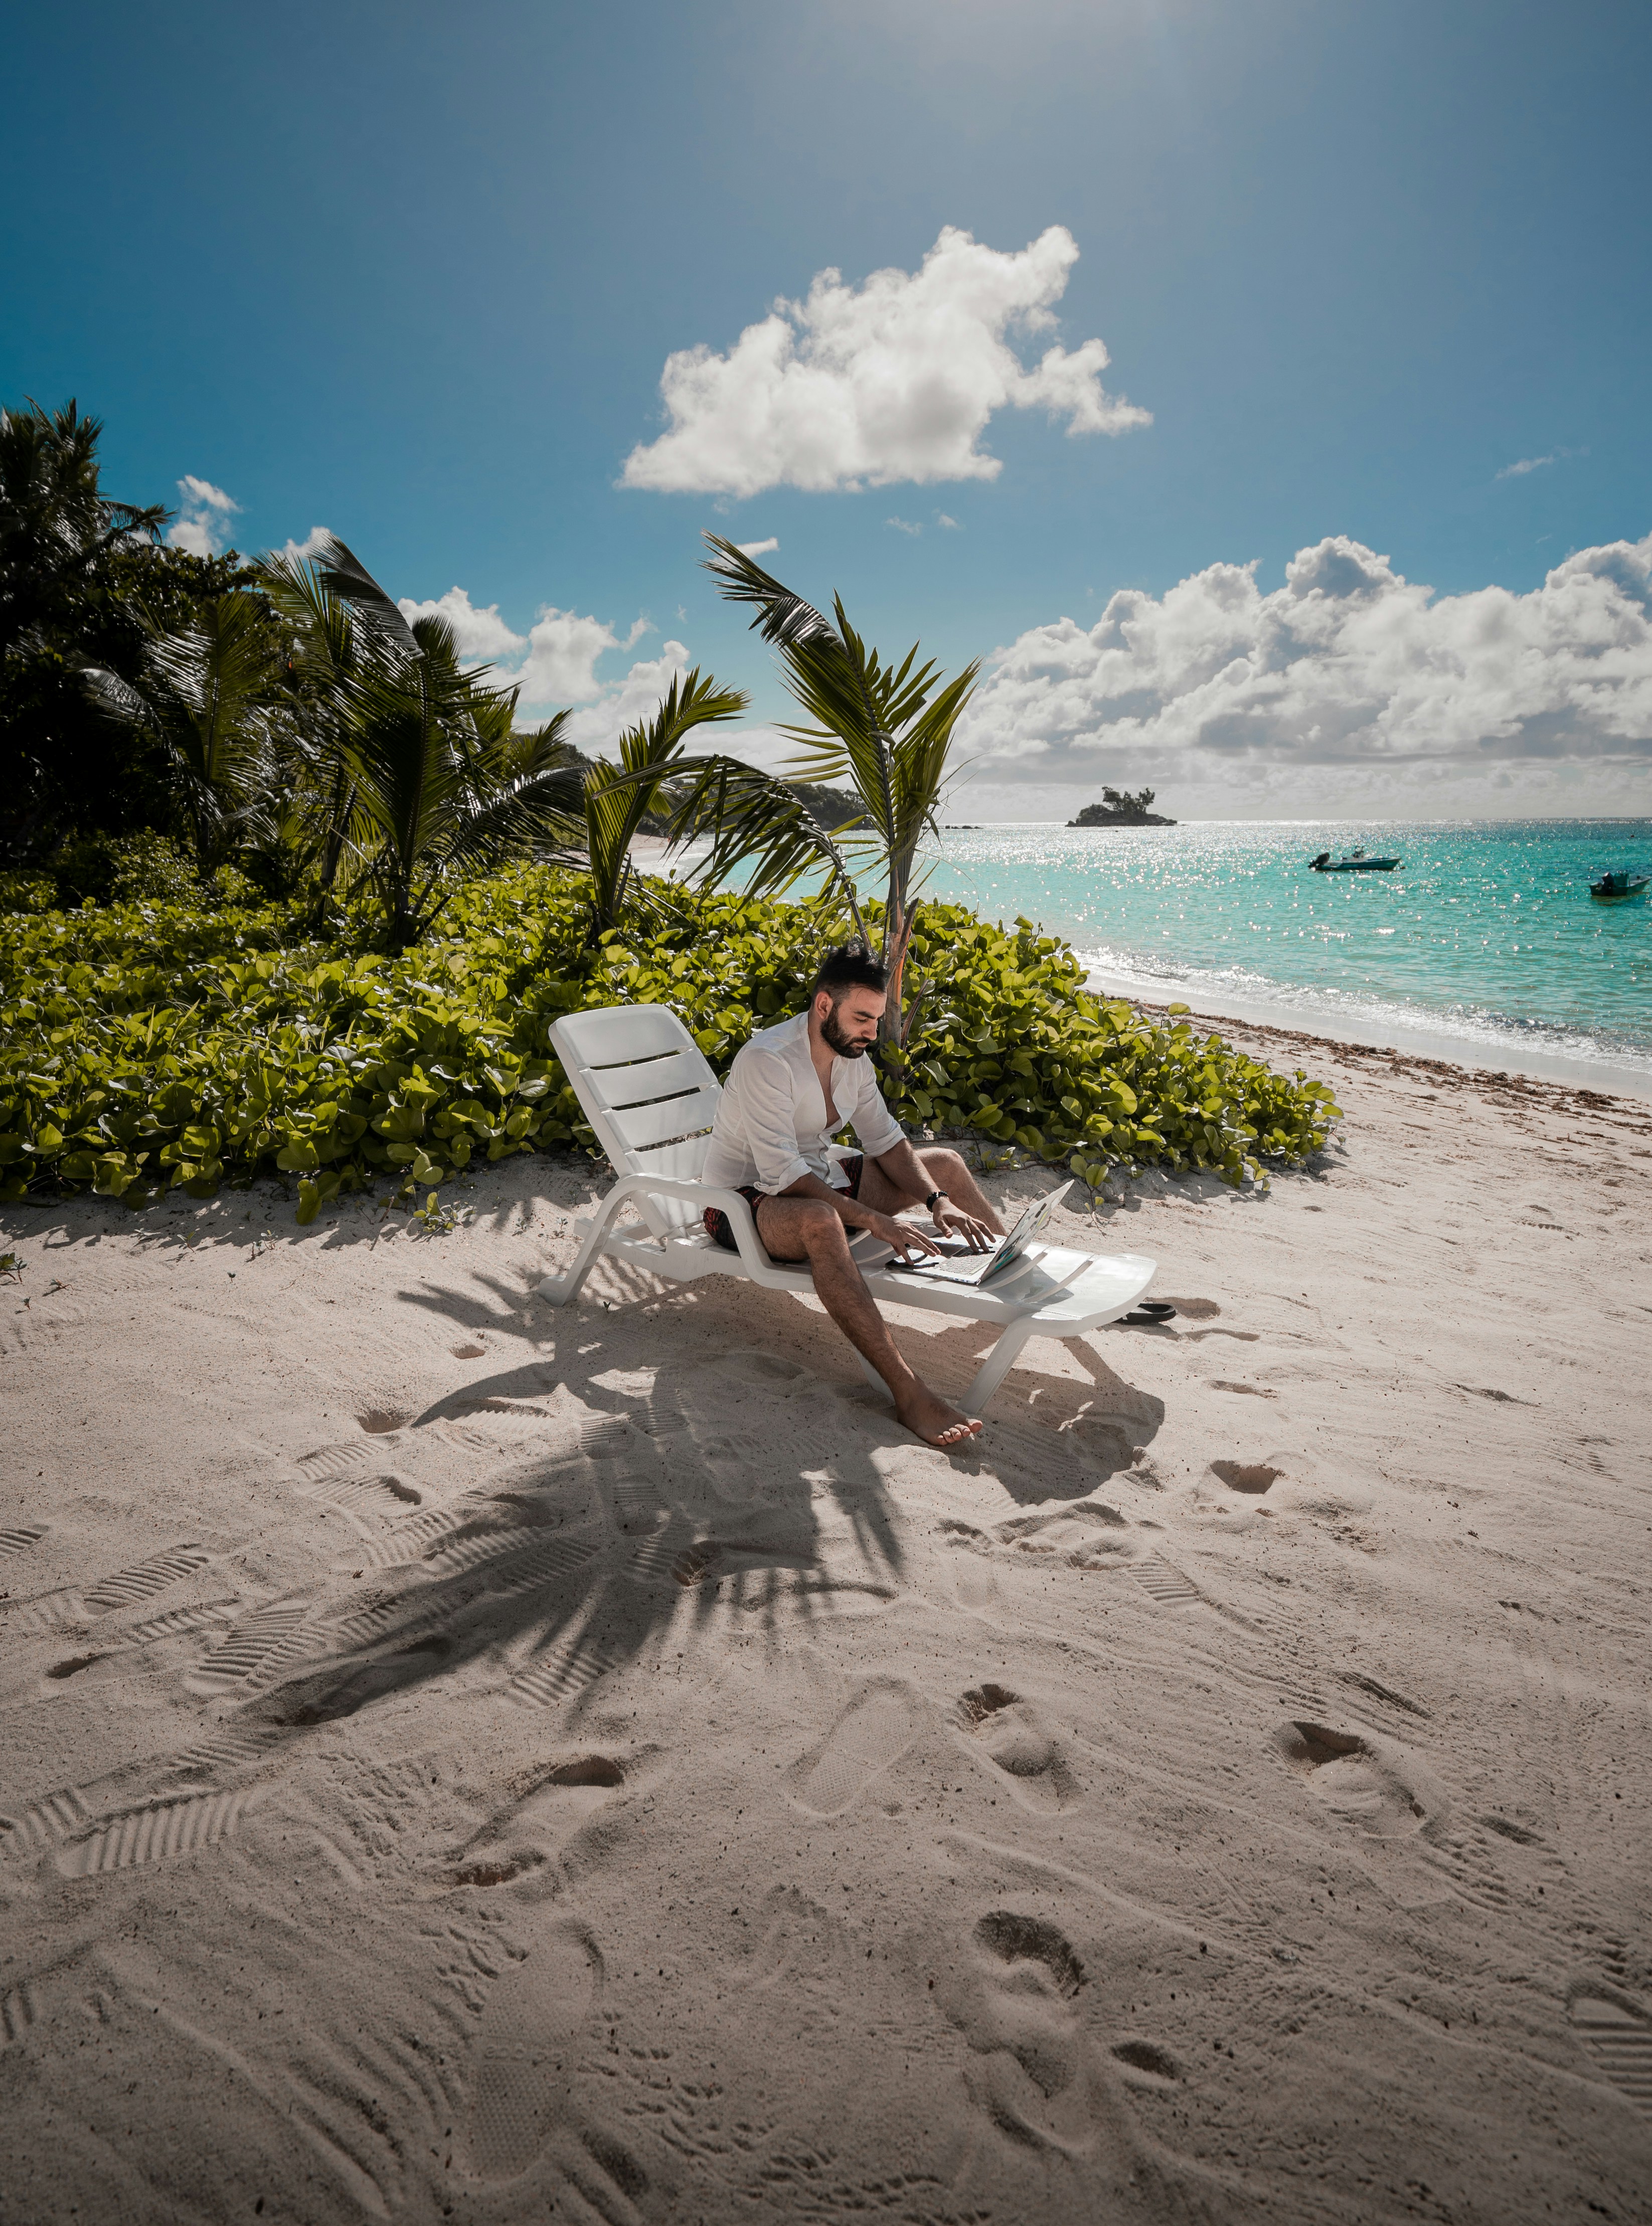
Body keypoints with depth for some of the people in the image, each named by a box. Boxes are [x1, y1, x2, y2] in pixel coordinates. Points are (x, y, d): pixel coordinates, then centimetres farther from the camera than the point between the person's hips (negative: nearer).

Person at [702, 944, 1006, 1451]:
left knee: (943, 1162, 7)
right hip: (744, 1200, -9)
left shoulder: (852, 1055, 1)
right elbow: (781, 1175, -31)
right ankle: (909, 1393, -47)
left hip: (816, 1181, 9)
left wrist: (938, 1200, -10)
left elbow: (885, 1140, 6)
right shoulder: (767, 1060, -26)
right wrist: (875, 1221, -34)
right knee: (819, 1220, -43)